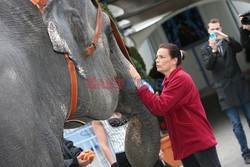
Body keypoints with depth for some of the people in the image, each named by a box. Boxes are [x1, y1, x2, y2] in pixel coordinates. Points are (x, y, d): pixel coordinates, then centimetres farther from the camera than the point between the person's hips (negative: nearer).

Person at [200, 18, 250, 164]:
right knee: (236, 124, -2)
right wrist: (214, 50, -22)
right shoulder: (205, 49, 8)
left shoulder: (228, 42, 11)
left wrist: (226, 37, -22)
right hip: (225, 90, -1)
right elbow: (208, 66, -8)